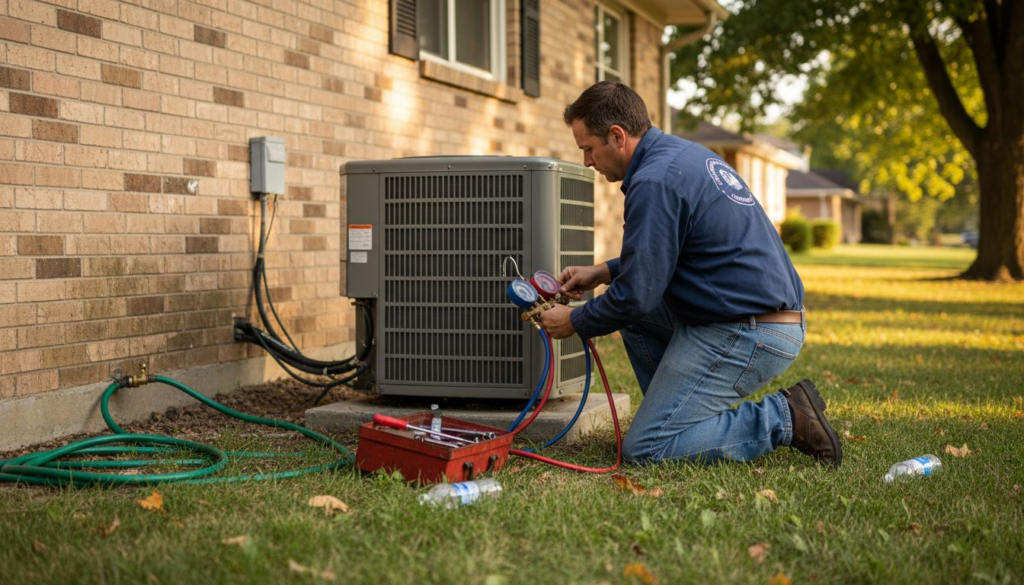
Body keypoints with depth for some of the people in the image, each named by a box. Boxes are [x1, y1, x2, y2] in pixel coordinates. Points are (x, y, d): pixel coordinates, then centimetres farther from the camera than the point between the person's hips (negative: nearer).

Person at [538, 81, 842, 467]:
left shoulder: (654, 182, -17)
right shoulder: (684, 153, 14)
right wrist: (603, 273, 21)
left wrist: (574, 323, 1)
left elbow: (637, 295, -16)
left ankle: (784, 418, -6)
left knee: (644, 448, -6)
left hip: (744, 334, -10)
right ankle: (684, 419, 20)